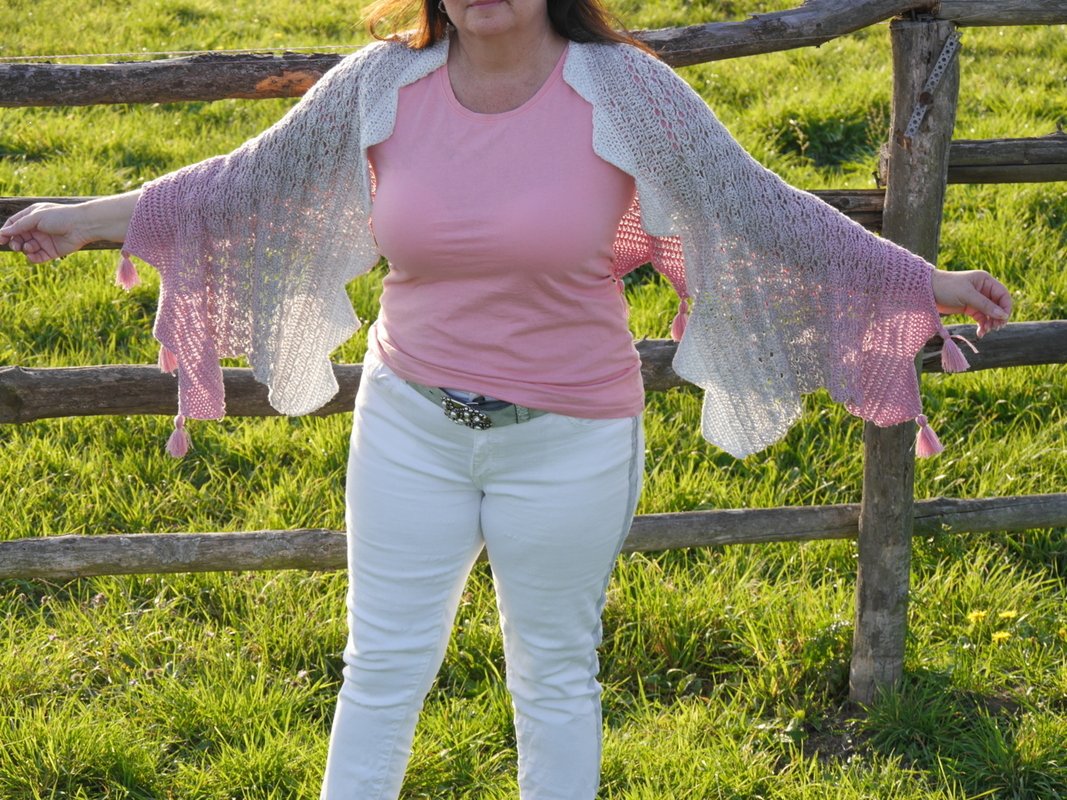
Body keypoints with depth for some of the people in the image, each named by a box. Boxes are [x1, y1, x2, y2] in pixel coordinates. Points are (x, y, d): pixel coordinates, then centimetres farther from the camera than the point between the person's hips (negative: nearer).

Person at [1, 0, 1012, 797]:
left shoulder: (624, 92, -13)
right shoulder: (380, 87, -6)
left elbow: (758, 208, -9)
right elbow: (250, 184, 4)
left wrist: (927, 283, -12)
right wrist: (90, 219, 5)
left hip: (568, 441, -2)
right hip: (410, 424, 2)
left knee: (554, 677, 15)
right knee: (382, 667, 13)